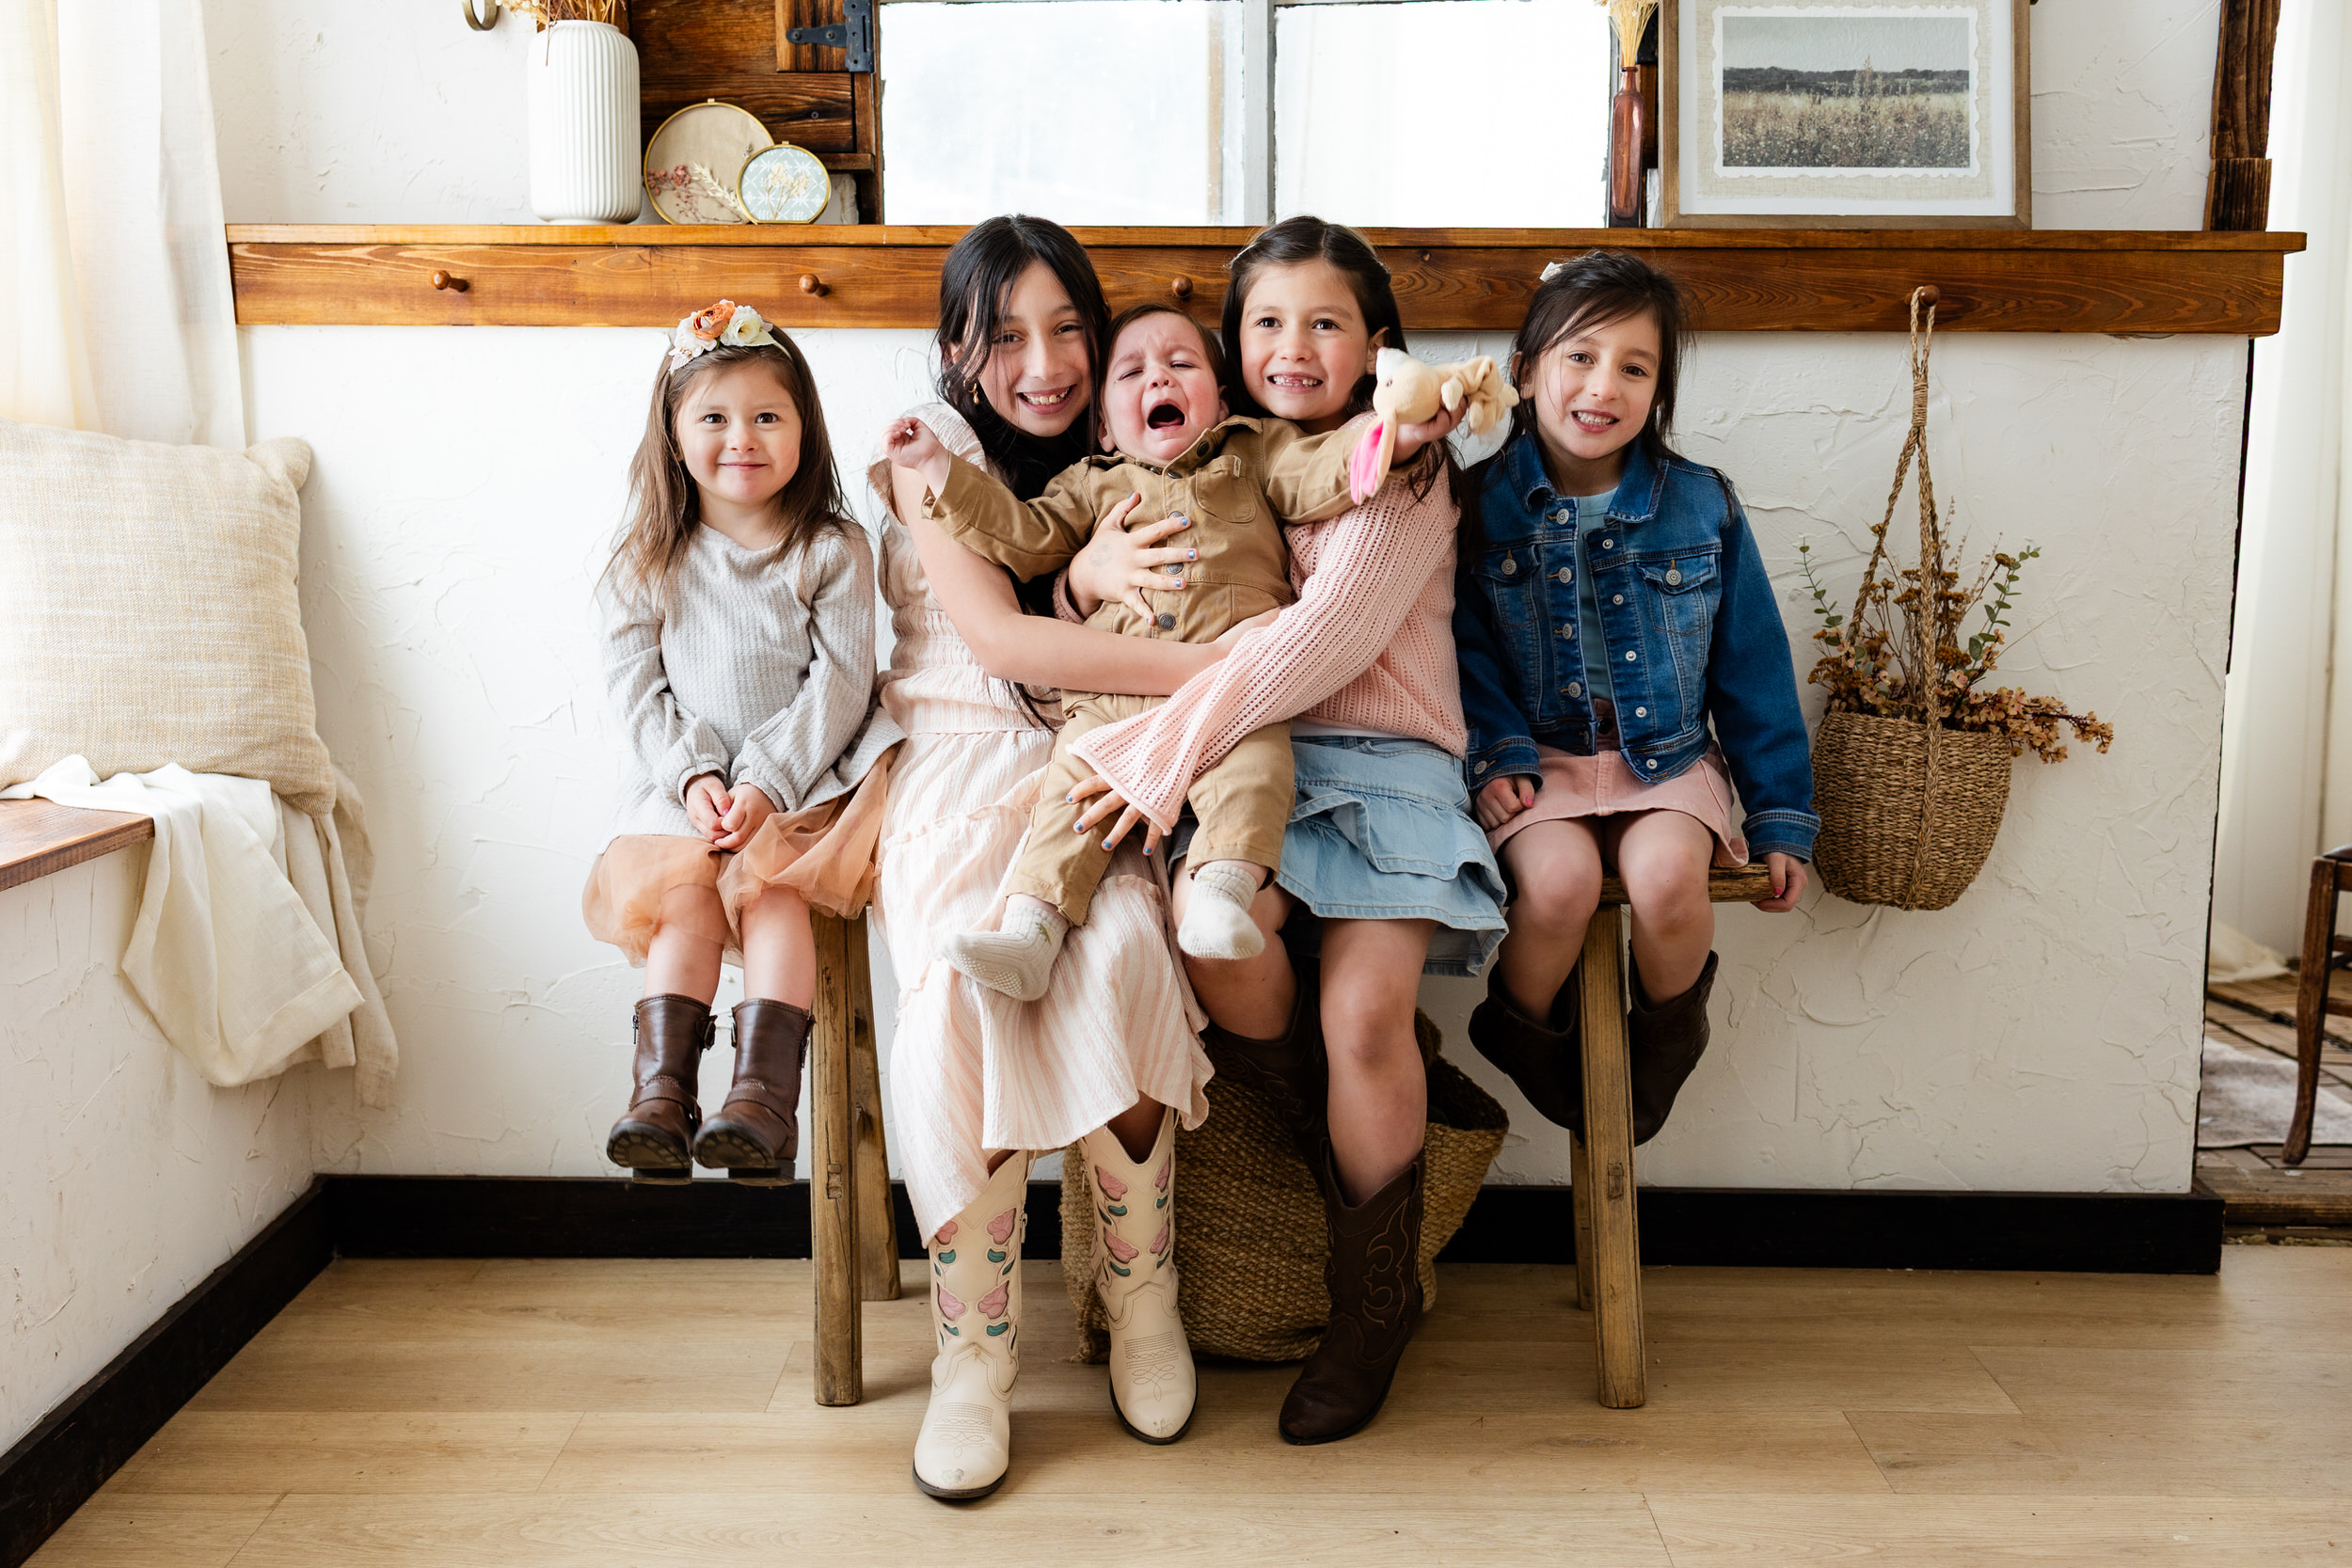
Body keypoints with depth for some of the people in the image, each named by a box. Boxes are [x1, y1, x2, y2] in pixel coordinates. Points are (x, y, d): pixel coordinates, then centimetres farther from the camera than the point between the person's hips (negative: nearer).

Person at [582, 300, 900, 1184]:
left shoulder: (832, 551, 0)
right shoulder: (648, 564, 7)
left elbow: (839, 681, -7)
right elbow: (635, 688, 4)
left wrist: (768, 781, -18)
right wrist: (691, 776, -13)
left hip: (800, 777, -3)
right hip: (686, 785, 3)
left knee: (772, 887, -24)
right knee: (683, 892, -20)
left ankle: (764, 1092, -28)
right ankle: (661, 1091, -21)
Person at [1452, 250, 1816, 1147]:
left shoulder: (1702, 507, 3)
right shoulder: (1481, 500, 0)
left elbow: (1755, 671, 7)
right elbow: (1463, 643, 0)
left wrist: (1780, 818, 7)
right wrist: (1495, 749, -16)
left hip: (1668, 756, 1)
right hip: (1535, 759, -1)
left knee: (1667, 873, -30)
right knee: (1560, 878, -31)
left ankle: (1669, 1039, 4)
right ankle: (1524, 1036, 3)